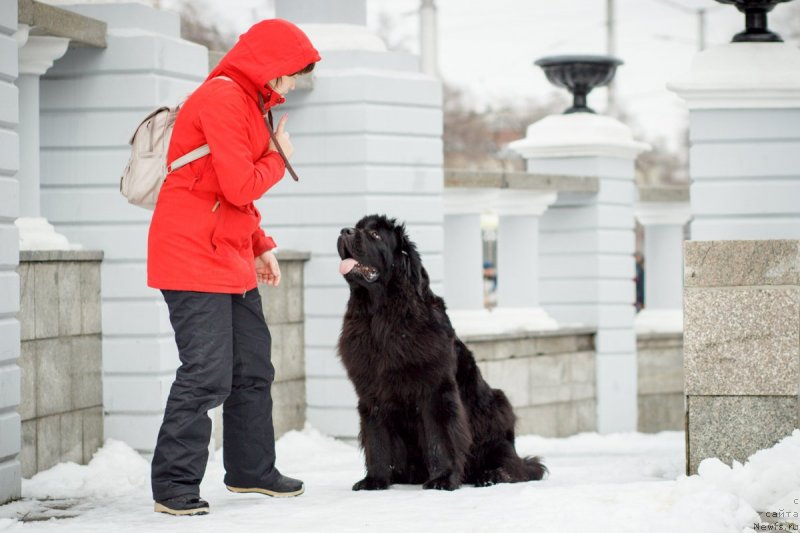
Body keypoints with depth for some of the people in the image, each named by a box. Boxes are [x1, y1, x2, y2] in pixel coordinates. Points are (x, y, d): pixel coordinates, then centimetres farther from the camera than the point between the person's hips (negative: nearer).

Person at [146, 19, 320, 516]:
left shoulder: (245, 103, 19)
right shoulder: (221, 99, -15)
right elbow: (240, 186, -20)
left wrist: (261, 247, 16)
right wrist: (278, 159, -2)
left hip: (232, 261, 10)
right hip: (193, 258, -10)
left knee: (254, 369, 14)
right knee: (207, 374, -12)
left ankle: (252, 470, 26)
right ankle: (175, 485, -6)